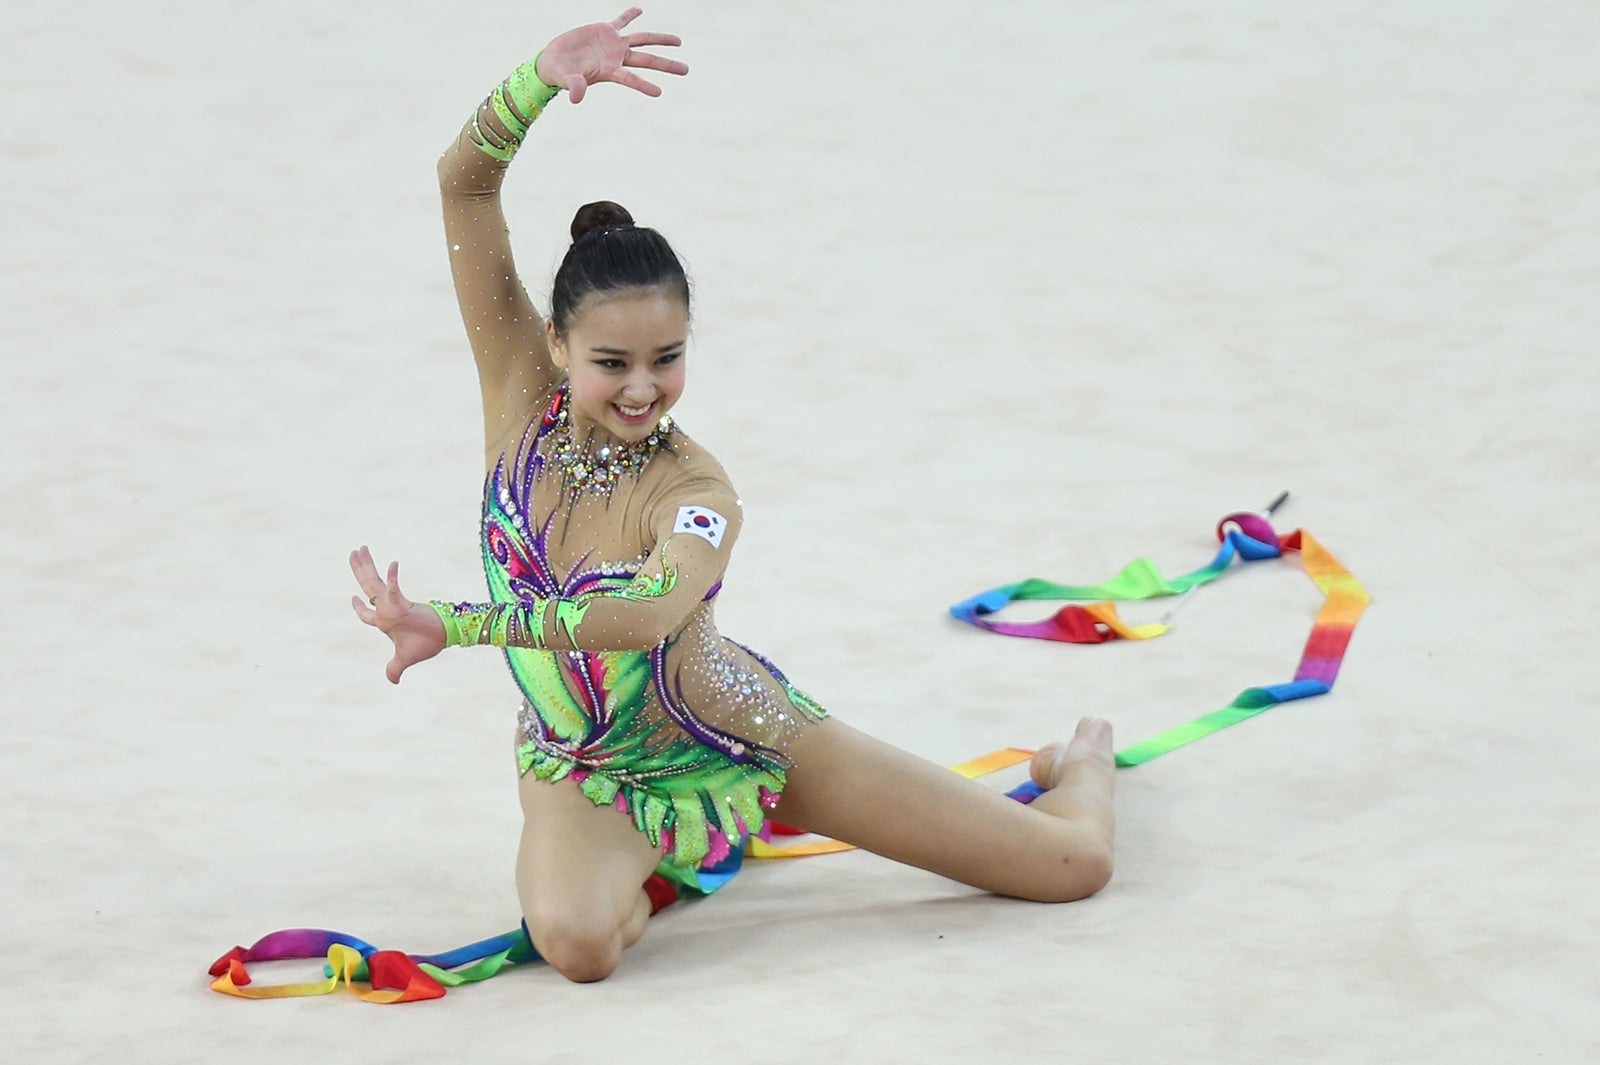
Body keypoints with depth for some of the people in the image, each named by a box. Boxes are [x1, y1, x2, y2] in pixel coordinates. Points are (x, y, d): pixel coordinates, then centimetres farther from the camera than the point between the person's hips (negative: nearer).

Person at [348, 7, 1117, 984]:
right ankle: (648, 871, 7)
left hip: (748, 745, -2)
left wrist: (452, 626, -54)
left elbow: (648, 612, -50)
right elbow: (465, 187, -25)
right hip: (584, 775, 2)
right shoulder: (525, 393, -16)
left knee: (1075, 864, -2)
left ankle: (1079, 763, 41)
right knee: (577, 942, -35)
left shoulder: (695, 495, -27)